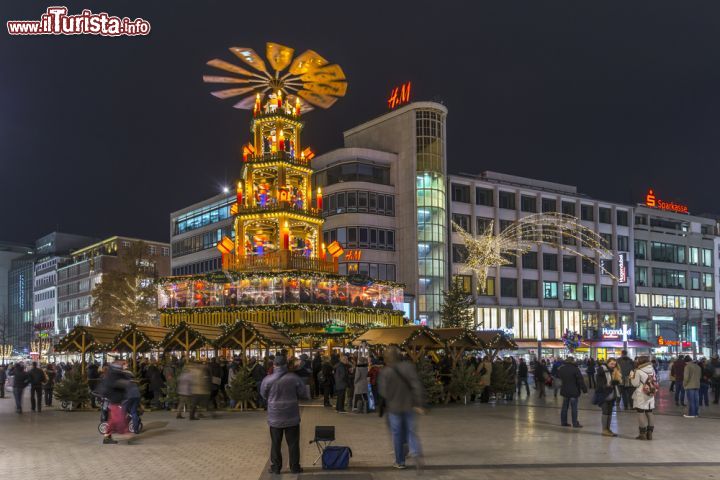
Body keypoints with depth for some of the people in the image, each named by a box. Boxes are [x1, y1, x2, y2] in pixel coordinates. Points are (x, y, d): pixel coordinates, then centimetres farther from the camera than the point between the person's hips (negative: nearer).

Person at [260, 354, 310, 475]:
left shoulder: (268, 380, -11)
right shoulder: (294, 378, -12)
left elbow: (263, 395, 5)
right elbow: (304, 395, -3)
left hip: (275, 417, 0)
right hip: (292, 417, 0)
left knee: (276, 444, 12)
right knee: (293, 443, 11)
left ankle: (275, 467, 18)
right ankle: (295, 467, 16)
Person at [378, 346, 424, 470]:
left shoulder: (385, 372, -14)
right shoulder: (409, 367, -5)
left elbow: (384, 392, -12)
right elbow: (417, 386, -8)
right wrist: (418, 404, -5)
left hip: (394, 407, -2)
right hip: (409, 405, 2)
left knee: (397, 435, 11)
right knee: (411, 432, 9)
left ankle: (400, 461, 18)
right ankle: (417, 453, -16)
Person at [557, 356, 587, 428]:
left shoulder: (561, 369, 5)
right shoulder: (575, 369, -15)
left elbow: (558, 377, 22)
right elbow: (580, 380, -14)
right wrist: (584, 389, -9)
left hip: (564, 391, 6)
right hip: (573, 392, -6)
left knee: (564, 407, 13)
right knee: (574, 408, -2)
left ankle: (563, 422, 17)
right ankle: (575, 424, 0)